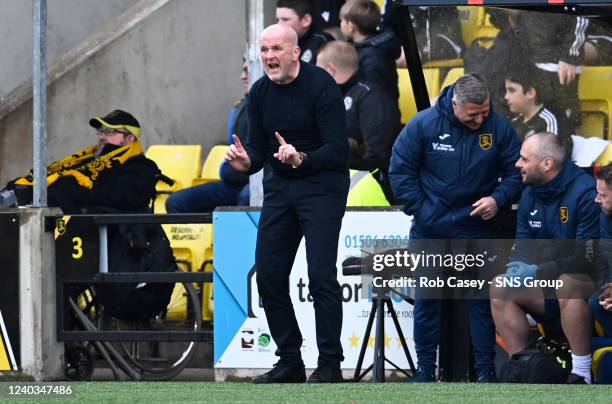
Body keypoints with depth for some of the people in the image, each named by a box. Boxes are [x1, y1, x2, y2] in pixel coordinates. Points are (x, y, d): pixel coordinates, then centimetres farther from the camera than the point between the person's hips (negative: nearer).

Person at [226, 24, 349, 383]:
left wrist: (302, 159, -37)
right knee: (269, 276, 2)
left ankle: (330, 365, -6)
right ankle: (289, 361, 13)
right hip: (279, 187, 6)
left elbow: (337, 151, -20)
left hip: (322, 185, -6)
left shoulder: (321, 86, -17)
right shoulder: (260, 93, 1)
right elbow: (259, 148, 6)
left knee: (321, 276, -14)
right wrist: (246, 162, -17)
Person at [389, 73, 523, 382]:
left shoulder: (498, 128, -7)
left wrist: (498, 198, -17)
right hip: (429, 229, 0)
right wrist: (419, 209, -8)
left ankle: (485, 369, 6)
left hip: (477, 226, 0)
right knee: (426, 299, 4)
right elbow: (400, 169, -2)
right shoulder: (424, 124, -9)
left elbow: (515, 172, 0)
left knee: (481, 299, 1)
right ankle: (425, 367, 12)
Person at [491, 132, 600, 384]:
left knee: (567, 283, -38)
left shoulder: (586, 192, -20)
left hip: (592, 286, -8)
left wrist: (537, 272, -27)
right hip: (548, 284, 8)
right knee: (499, 289, -7)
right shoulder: (530, 196, 6)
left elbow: (588, 259, -25)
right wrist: (517, 267, -13)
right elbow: (522, 247, 12)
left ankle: (582, 374, -31)